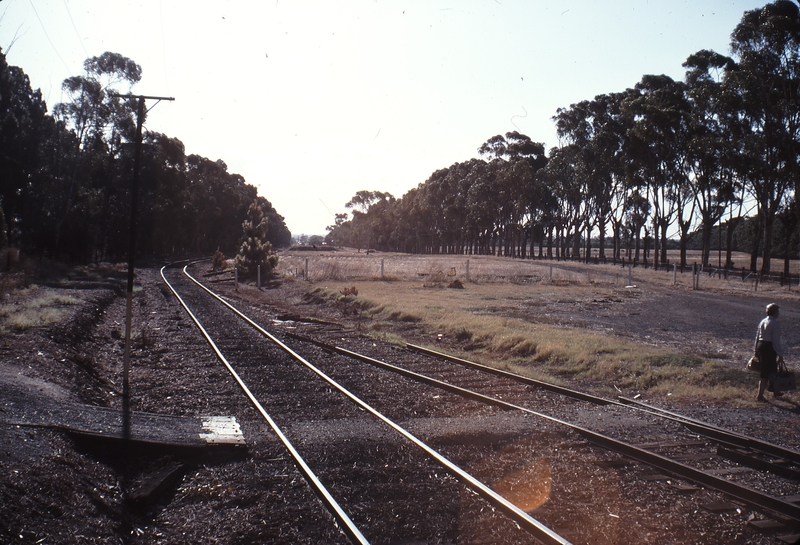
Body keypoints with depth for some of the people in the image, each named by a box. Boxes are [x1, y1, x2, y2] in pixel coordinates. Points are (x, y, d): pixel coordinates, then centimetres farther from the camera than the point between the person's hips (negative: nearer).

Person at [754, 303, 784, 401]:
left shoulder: (762, 322, 8)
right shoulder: (775, 323, -15)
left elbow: (757, 336, 13)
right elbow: (776, 340, -17)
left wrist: (756, 349, 21)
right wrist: (780, 354, -12)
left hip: (760, 345, 8)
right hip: (770, 348, -8)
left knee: (773, 369, 23)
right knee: (766, 372, -1)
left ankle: (775, 391, 36)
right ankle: (760, 395, 1)